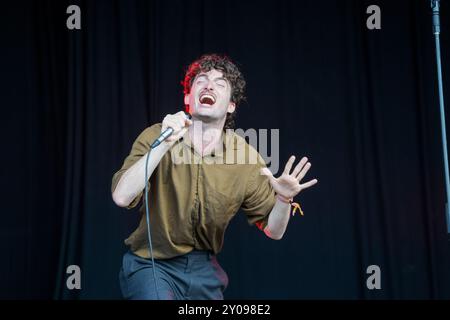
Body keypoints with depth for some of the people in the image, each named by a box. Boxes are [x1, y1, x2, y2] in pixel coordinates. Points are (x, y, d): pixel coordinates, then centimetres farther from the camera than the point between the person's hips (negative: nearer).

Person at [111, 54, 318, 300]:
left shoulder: (247, 159, -9)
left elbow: (273, 230, -3)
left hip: (203, 268, 3)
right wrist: (165, 144, -33)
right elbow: (121, 197, -26)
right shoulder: (155, 136, -13)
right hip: (150, 262, -2)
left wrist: (284, 200, -23)